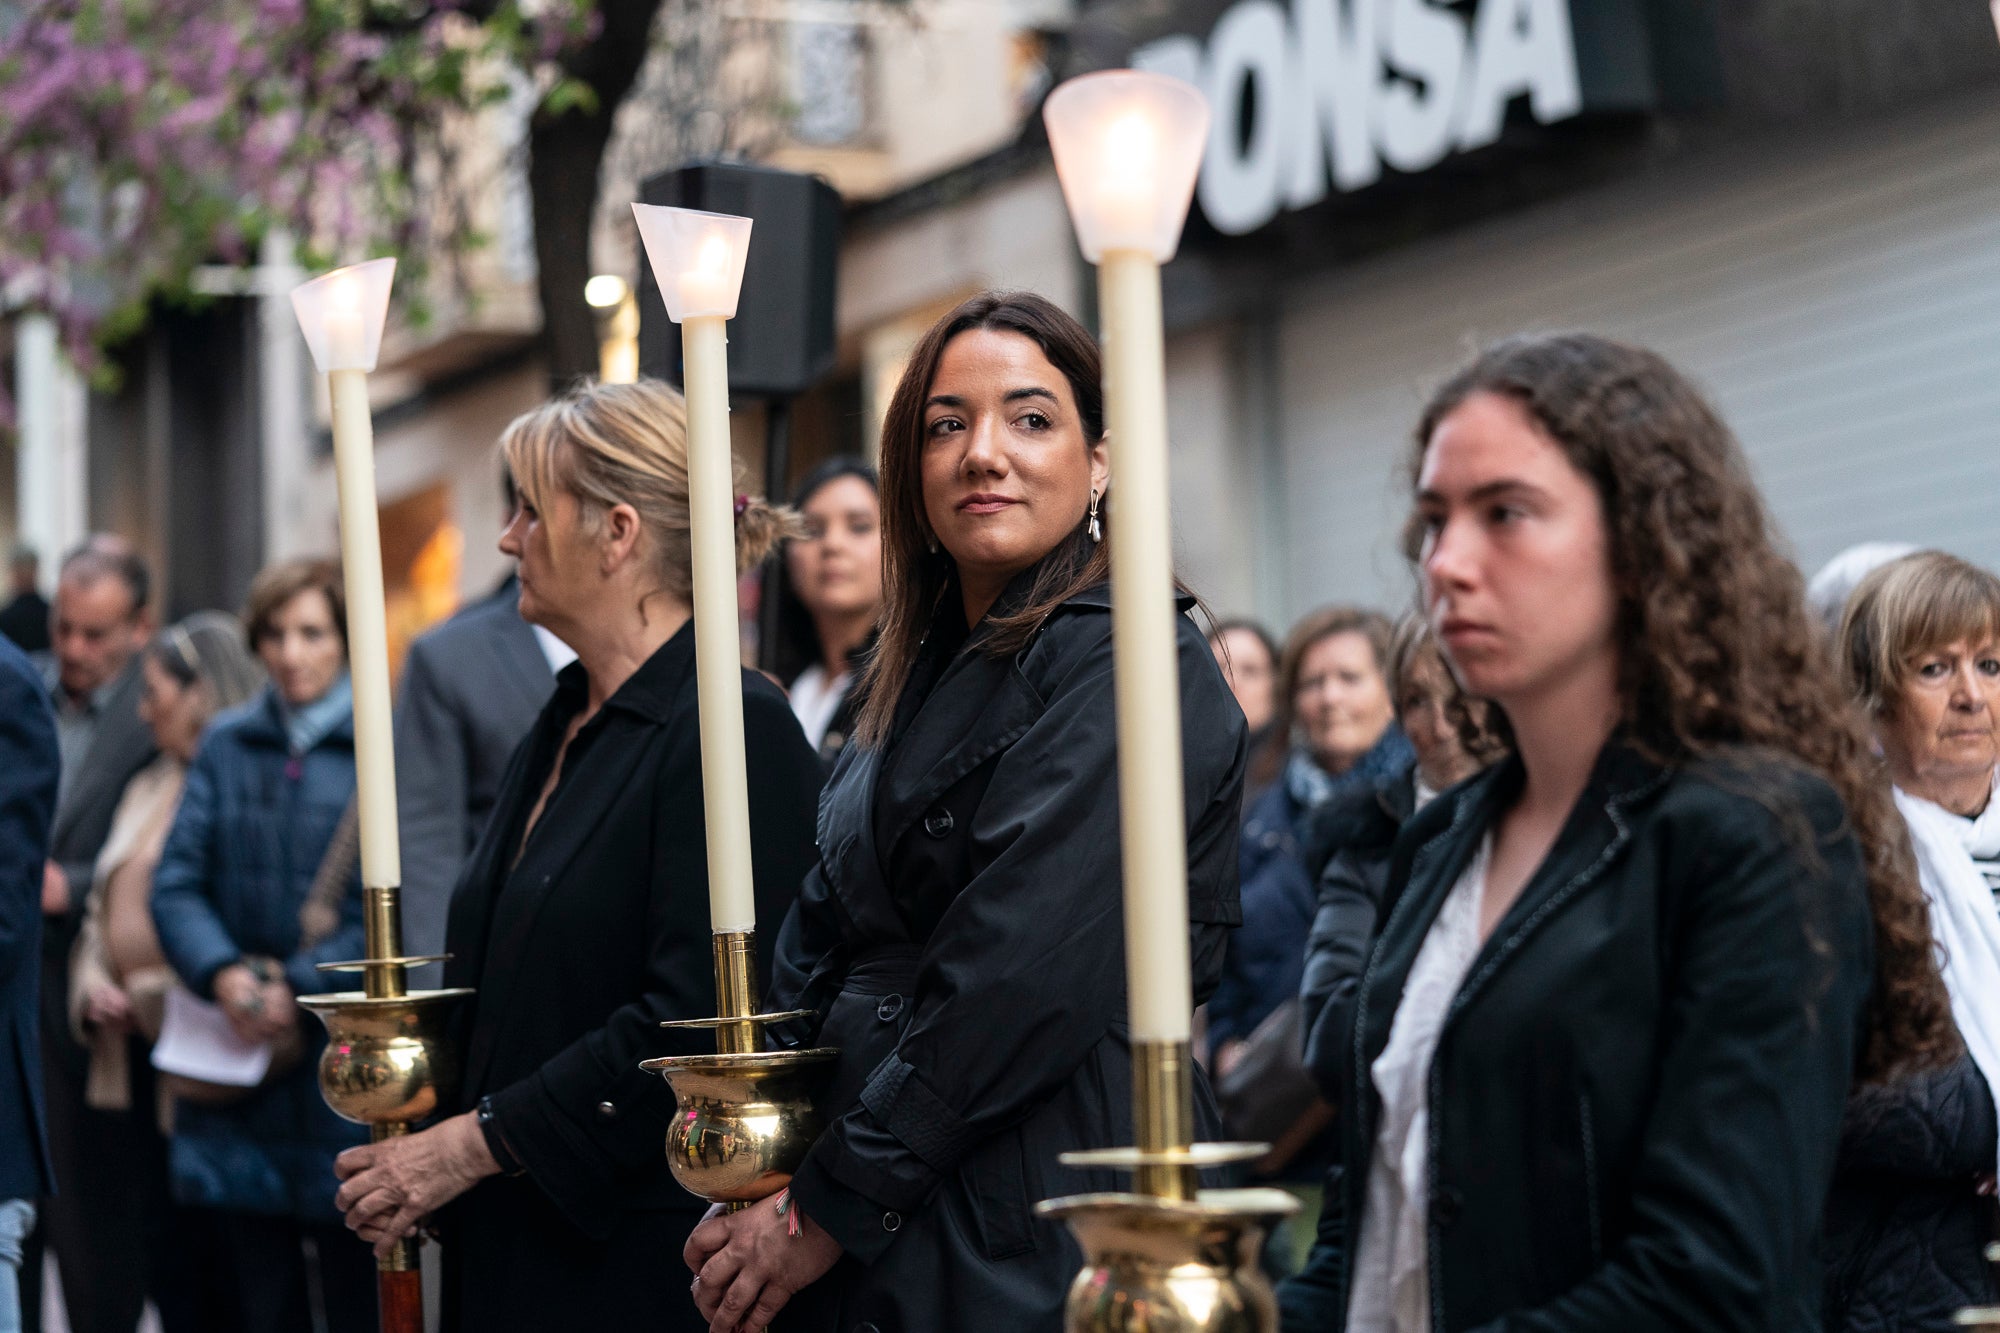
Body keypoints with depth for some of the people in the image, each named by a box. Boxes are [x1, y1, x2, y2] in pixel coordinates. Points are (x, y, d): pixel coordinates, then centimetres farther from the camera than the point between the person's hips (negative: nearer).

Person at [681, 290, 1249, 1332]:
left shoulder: (1125, 669, -14)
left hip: (1030, 1245, -8)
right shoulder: (921, 671, 13)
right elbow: (825, 933, 13)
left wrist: (827, 1210, -17)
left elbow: (1022, 981, -21)